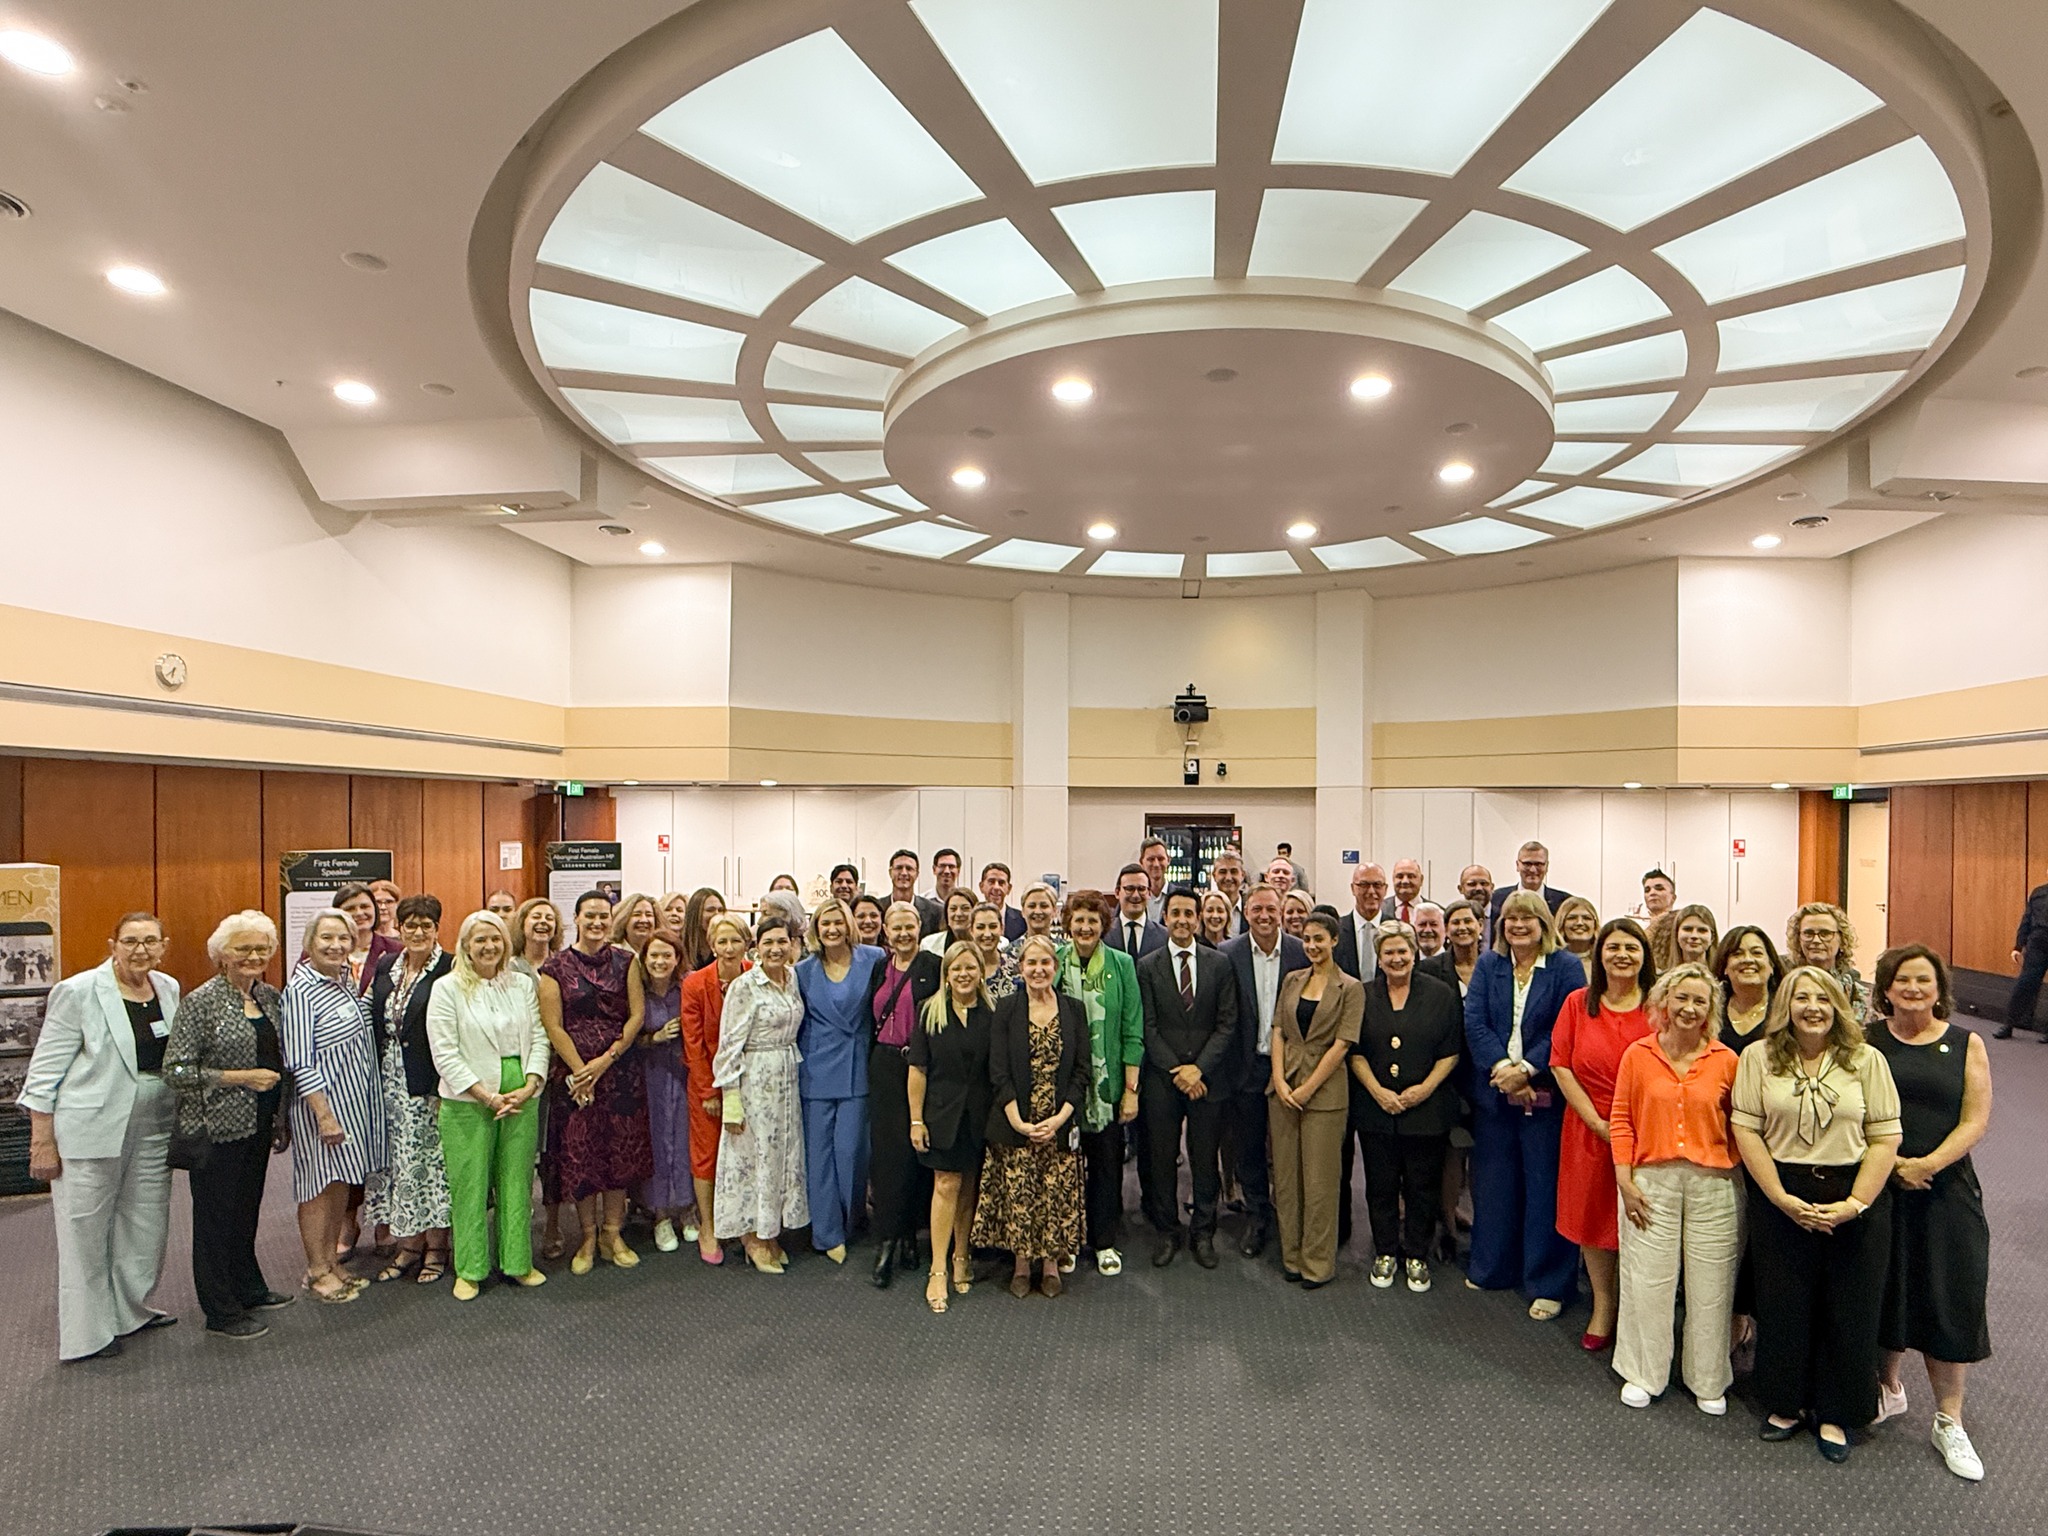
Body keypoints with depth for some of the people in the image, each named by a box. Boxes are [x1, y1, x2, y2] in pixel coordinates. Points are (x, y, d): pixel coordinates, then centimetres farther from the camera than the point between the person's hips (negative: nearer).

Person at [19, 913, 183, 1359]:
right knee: (86, 1231, 6)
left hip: (153, 1131, 5)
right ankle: (86, 1334, 20)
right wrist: (42, 1141, -10)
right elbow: (45, 1071, -8)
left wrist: (181, 1125, 13)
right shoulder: (78, 993, -11)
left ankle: (131, 1311, 33)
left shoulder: (170, 989, 5)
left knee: (146, 1227, 14)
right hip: (90, 1132, -5)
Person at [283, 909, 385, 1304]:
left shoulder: (347, 980, 9)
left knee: (343, 1184, 15)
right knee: (321, 1185, 3)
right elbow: (299, 1063, -18)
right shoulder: (300, 990, -15)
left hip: (356, 1101, 8)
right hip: (323, 1101, -8)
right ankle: (316, 1271, 17)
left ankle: (331, 1261, 27)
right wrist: (324, 1115, -21)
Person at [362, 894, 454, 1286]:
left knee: (431, 1158, 2)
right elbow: (375, 1022, 14)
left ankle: (435, 1246, 16)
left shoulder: (450, 969, -11)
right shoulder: (386, 967, 9)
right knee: (398, 1160, 11)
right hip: (391, 1081, 6)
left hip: (431, 1082, -6)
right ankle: (408, 1244, 25)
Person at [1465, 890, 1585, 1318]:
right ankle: (1492, 1268, 27)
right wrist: (1502, 1067, -15)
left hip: (1544, 1093, -3)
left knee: (1545, 1184, 2)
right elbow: (1474, 1022, -1)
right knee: (1494, 1182, 12)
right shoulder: (1487, 965, 8)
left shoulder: (1566, 967, -3)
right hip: (1494, 1091, 3)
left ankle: (1548, 1284, 14)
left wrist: (1526, 1070, -17)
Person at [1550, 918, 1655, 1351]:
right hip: (1589, 1129, 2)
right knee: (1592, 1218, 10)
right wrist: (1597, 1122, -9)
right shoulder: (1578, 1003, 2)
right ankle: (1603, 1308, 26)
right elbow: (1561, 1066, -1)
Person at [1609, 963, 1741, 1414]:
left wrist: (1741, 1177, -3)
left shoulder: (1726, 1060, -2)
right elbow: (1621, 1120, 1)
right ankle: (1642, 1375, 26)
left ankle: (1708, 1381, 30)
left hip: (1713, 1183, 0)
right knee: (1647, 1279, 8)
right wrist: (1625, 1179, -4)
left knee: (1710, 1285, 11)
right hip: (1652, 1181, 0)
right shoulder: (1638, 1054, -2)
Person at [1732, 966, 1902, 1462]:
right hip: (1780, 1199, 0)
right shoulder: (1759, 1057, -1)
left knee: (1849, 1309, 8)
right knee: (1783, 1305, 8)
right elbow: (1745, 1129, -4)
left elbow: (1885, 1137, -4)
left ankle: (1835, 1415, 26)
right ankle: (1786, 1404, 27)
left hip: (1856, 1201, 0)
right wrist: (1782, 1199, -11)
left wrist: (1855, 1204, -12)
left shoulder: (1866, 1060, 0)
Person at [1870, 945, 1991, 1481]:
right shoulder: (1866, 1043, 0)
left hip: (1946, 1188, 0)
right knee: (1884, 1290, 11)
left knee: (1949, 1299, 2)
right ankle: (1888, 1389, 32)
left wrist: (1930, 1163, -15)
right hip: (1877, 1187, 0)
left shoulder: (1966, 1045, 1)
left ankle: (1949, 1421, 16)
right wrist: (1891, 1163, -14)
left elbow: (1976, 1120, -4)